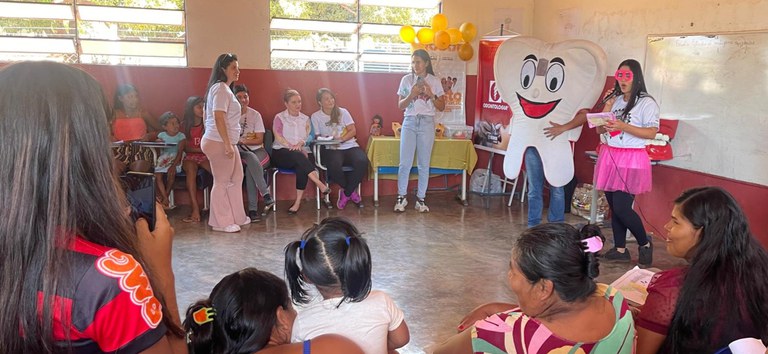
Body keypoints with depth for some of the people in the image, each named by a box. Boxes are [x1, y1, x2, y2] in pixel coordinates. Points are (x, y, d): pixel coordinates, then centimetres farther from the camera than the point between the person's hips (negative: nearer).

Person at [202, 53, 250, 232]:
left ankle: (236, 217, 24)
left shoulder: (224, 88, 18)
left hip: (224, 142, 10)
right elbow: (218, 118, -22)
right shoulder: (221, 88, -14)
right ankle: (221, 222, 8)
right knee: (222, 181, -2)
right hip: (219, 143, -10)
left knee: (236, 178, 15)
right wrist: (227, 144, -23)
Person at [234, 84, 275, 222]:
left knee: (249, 168, -33)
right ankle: (266, 195, -37)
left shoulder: (255, 115, 5)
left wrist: (242, 140, -13)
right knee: (251, 159, -36)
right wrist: (246, 139, -15)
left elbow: (259, 139, 0)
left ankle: (253, 209, -32)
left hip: (257, 151, 0)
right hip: (239, 151, 0)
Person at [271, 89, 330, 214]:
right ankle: (321, 186, -41)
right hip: (281, 152, -2)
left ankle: (298, 202, -36)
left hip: (301, 152, 2)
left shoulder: (305, 119, 21)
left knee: (302, 166, -34)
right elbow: (279, 137, -4)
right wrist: (292, 147, -18)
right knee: (298, 157, -37)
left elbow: (308, 136, 8)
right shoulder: (279, 117, 10)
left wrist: (300, 143, -15)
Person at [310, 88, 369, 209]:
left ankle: (346, 193, -11)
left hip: (349, 146, 2)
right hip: (331, 149, -2)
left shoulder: (343, 112, 11)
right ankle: (352, 191, -7)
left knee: (362, 162, -31)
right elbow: (318, 137, 5)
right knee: (334, 166, -37)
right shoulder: (315, 116, 9)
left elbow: (353, 131, 3)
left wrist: (341, 139, -14)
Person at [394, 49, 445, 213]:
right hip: (409, 122, 0)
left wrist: (431, 94, -11)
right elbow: (400, 105, 7)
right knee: (405, 162, -5)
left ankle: (421, 199, 9)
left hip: (427, 123, 0)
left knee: (424, 163, 1)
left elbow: (441, 107, 5)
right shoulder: (406, 80, 7)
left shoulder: (434, 81, 5)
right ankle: (401, 197, 6)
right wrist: (411, 95, -11)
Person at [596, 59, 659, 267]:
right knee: (613, 207, 7)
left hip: (632, 160, -6)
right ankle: (620, 250, 18)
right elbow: (600, 129, 9)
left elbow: (651, 133, -13)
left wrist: (623, 126, -21)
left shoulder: (646, 102, -4)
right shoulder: (615, 100, 13)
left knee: (622, 208, -9)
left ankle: (645, 244, 14)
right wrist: (608, 106, -1)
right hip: (610, 157, 6)